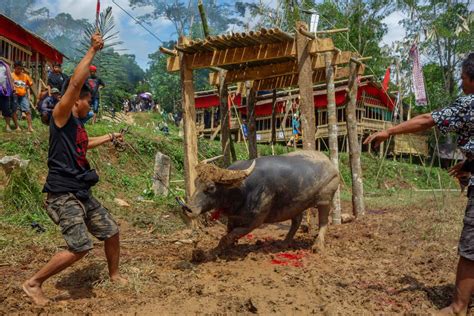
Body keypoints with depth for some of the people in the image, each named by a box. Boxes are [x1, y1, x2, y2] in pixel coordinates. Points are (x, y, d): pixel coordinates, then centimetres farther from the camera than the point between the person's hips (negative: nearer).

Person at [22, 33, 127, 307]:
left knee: (112, 231, 12)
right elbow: (75, 83, -22)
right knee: (80, 247, -15)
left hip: (82, 193, 9)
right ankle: (33, 283, 3)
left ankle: (115, 274, 34)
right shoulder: (61, 117, -8)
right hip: (63, 193, -9)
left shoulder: (77, 125, 16)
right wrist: (93, 51, -18)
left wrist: (111, 137, 51)